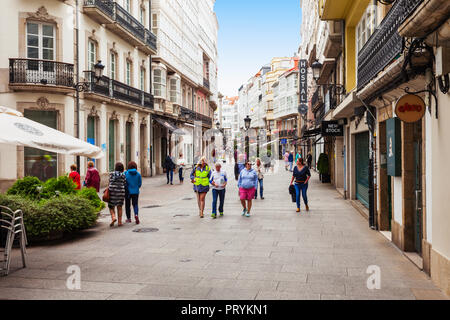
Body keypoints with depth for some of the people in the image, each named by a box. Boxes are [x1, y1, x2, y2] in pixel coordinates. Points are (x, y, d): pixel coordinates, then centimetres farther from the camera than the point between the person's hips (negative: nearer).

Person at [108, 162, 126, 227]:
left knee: (111, 206, 10)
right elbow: (124, 184, 1)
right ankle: (119, 222, 7)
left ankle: (113, 217, -13)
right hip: (121, 192, 1)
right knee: (119, 207, 7)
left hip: (112, 192, -1)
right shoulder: (123, 175, 0)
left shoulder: (111, 174, 0)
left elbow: (110, 183, -1)